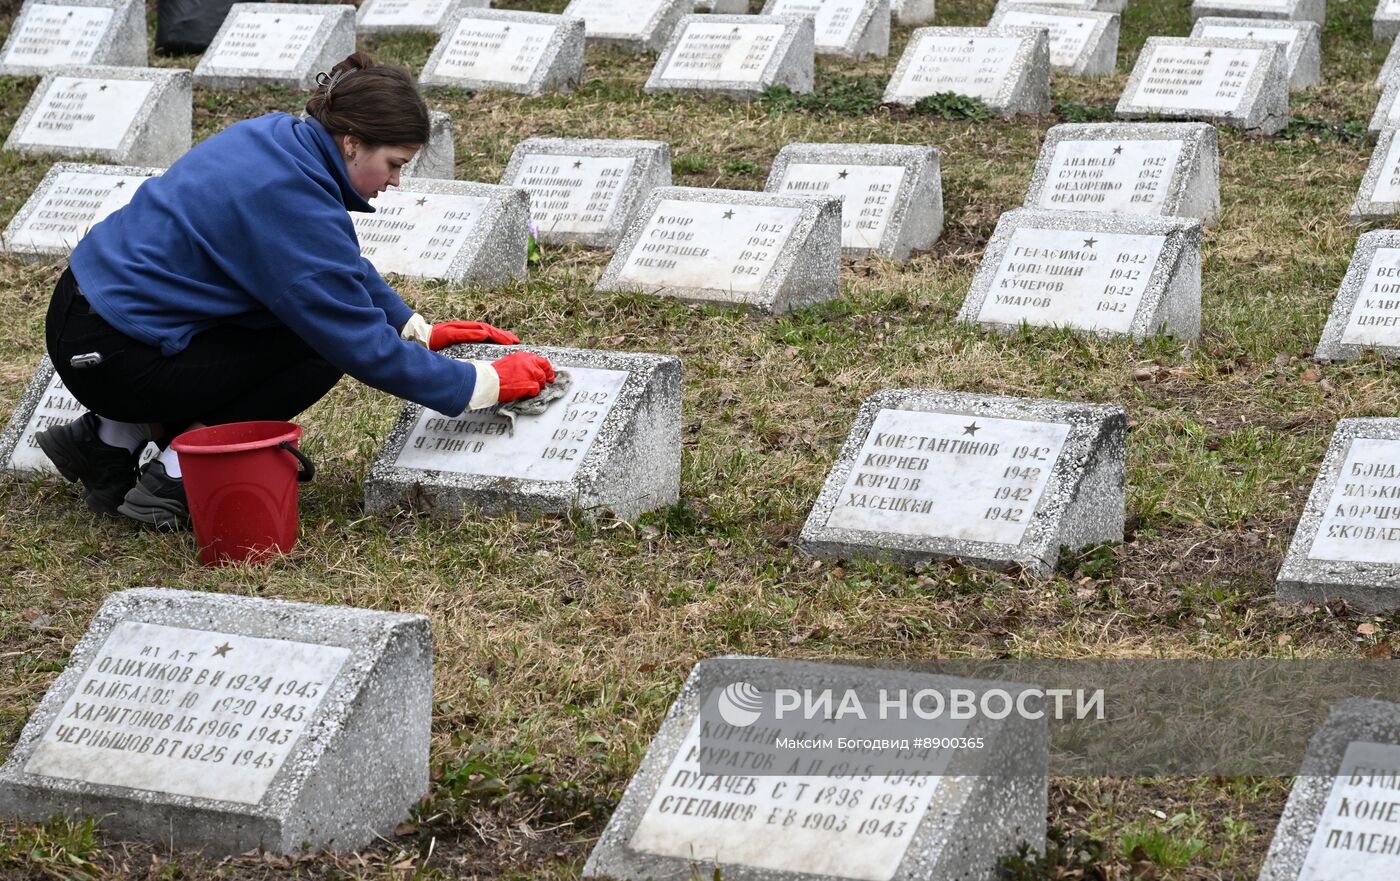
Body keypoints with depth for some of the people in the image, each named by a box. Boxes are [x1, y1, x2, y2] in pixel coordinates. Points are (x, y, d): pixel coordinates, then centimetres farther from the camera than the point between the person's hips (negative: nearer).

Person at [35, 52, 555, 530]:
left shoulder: (279, 139, 4)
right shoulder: (295, 206, -23)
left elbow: (346, 267, 20)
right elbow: (363, 348, -18)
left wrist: (417, 330, 17)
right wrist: (487, 384, -11)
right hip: (109, 358, -9)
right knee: (322, 346, -6)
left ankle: (110, 438, 15)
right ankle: (175, 479, -6)